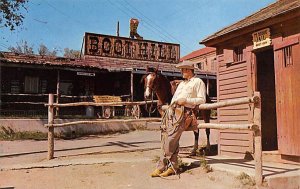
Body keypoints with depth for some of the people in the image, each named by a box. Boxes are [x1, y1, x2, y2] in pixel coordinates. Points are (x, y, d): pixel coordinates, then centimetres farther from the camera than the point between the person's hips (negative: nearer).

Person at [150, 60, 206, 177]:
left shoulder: (198, 82, 8)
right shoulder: (181, 84, 31)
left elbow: (202, 100, -1)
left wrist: (186, 100, -12)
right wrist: (170, 107, 14)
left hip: (184, 113, -7)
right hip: (171, 111, 7)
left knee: (170, 140, -13)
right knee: (169, 140, 0)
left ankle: (161, 167, -6)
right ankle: (173, 167, 7)